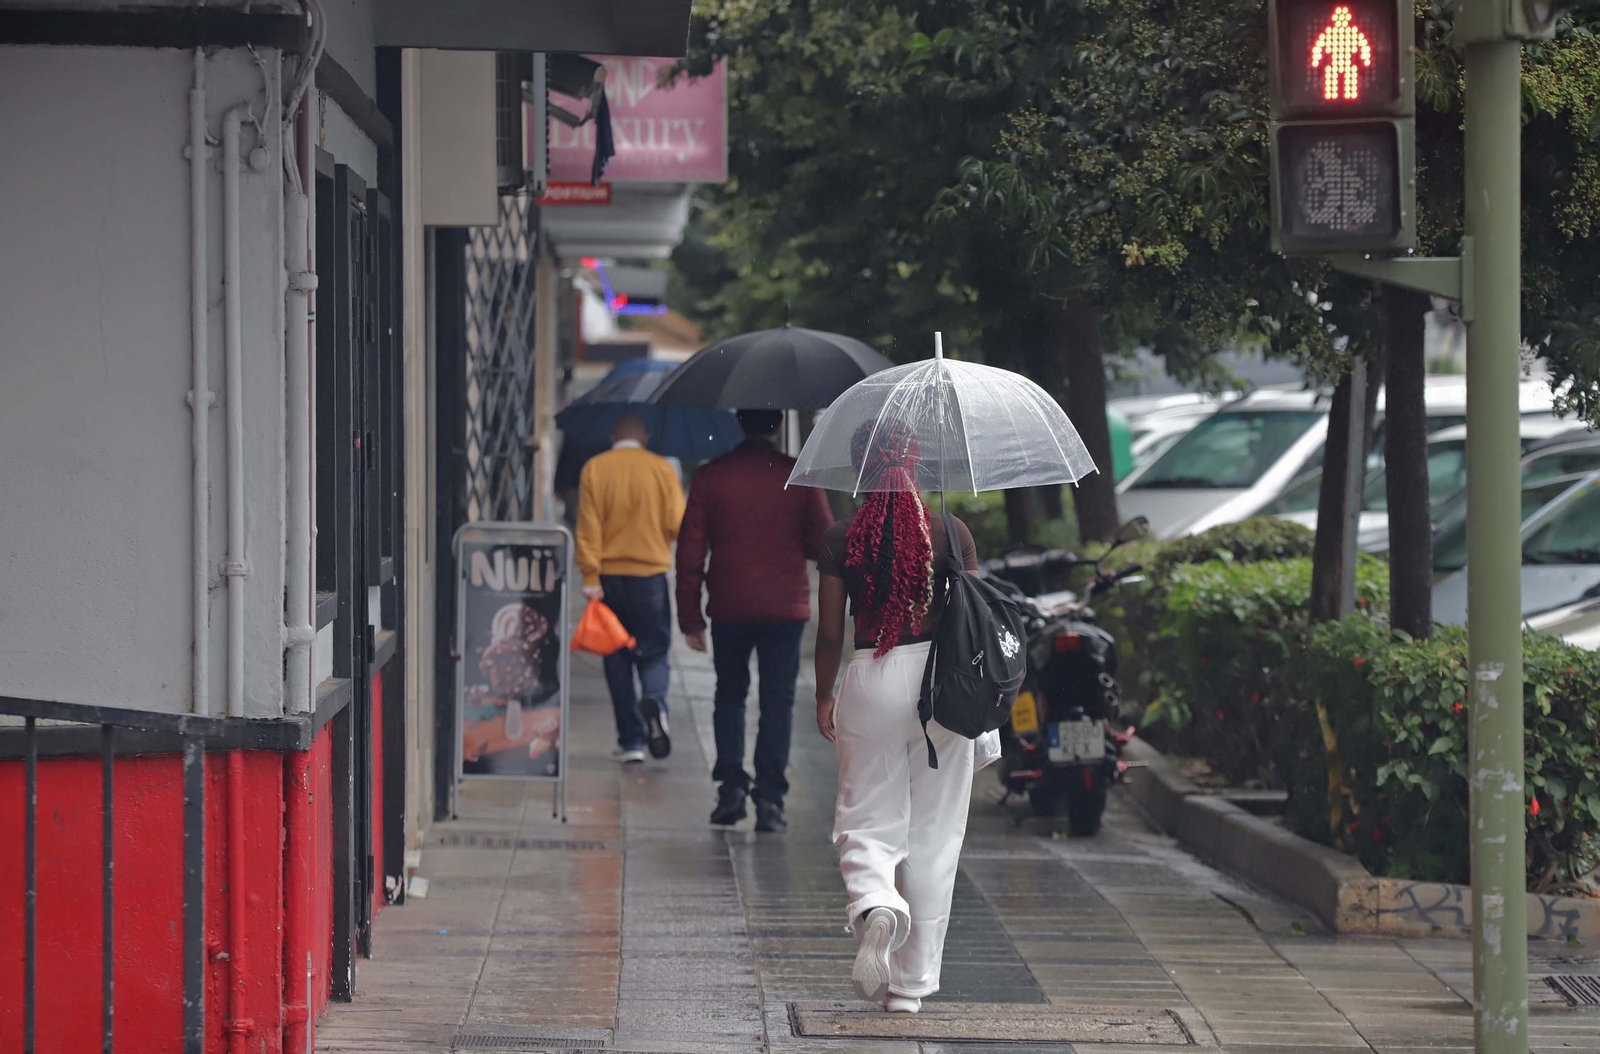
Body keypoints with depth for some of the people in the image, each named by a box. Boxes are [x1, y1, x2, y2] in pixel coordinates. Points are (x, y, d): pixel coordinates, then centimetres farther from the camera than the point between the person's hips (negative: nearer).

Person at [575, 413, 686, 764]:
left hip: (609, 575, 1)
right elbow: (677, 525, -3)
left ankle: (631, 741, 6)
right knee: (653, 652, 8)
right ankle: (654, 701, -24)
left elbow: (588, 526, -6)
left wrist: (590, 576, -6)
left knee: (618, 659, 8)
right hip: (650, 574, 0)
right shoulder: (662, 469, -1)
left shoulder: (594, 469, -1)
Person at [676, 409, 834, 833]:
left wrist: (690, 616, 4)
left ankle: (730, 786, 6)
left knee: (730, 695, 17)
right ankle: (769, 797, -1)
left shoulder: (710, 477, -1)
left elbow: (690, 552, -1)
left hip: (729, 607, 1)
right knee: (777, 701, 4)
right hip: (785, 607, -1)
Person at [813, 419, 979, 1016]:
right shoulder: (950, 533, -1)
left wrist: (824, 697, 14)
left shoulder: (840, 540, -3)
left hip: (869, 681, -1)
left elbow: (830, 633, 0)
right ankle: (911, 983, 11)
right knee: (933, 832, 9)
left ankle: (875, 904, -26)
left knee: (867, 822, 9)